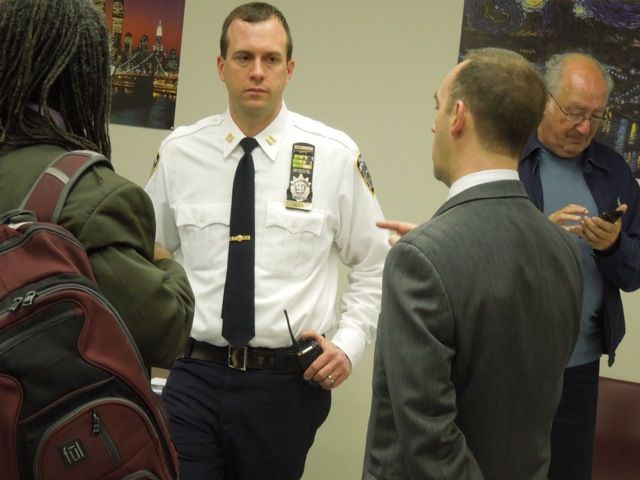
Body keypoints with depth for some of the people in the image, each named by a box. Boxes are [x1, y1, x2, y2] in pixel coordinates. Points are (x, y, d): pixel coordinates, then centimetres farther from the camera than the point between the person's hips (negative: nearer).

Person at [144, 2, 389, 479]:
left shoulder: (335, 154, -3)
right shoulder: (179, 151, 2)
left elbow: (374, 265, 5)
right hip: (194, 374, 1)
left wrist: (349, 342, -6)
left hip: (287, 381, 0)